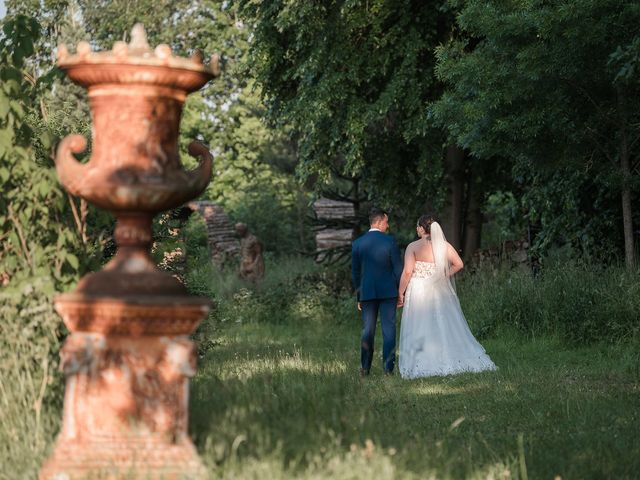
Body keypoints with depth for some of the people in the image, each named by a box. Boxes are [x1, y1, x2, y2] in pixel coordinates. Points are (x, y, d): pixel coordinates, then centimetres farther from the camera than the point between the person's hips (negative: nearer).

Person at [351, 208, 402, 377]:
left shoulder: (357, 244, 1)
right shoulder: (389, 241, -7)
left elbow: (355, 273, 6)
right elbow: (398, 268, -6)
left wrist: (359, 297, 13)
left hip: (367, 293, 2)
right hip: (388, 292, -2)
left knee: (367, 330, 8)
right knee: (388, 329, 2)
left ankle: (365, 368, 6)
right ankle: (388, 367, 0)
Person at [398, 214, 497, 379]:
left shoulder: (413, 247, -9)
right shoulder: (444, 245, 3)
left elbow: (407, 272, -13)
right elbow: (459, 264, -2)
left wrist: (400, 293, -6)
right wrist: (444, 276, 7)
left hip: (418, 291, -4)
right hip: (439, 290, 4)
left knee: (419, 329, 0)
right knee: (445, 326, 11)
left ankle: (419, 365, -2)